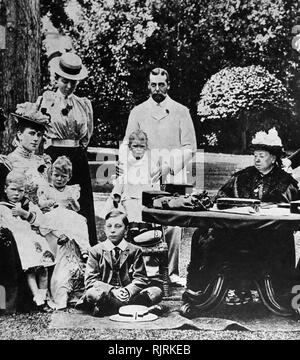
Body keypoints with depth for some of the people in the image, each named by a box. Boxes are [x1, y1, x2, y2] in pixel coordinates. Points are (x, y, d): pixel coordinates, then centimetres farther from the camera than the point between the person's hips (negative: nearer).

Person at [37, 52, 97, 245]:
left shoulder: (84, 104, 11)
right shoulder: (45, 100, 4)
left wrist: (76, 148, 13)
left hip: (78, 158, 3)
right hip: (53, 156, -2)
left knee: (82, 206, 1)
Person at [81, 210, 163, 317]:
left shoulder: (134, 251, 7)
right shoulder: (95, 251, 5)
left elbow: (140, 279, 2)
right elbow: (91, 280, -3)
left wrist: (127, 291, -20)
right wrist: (112, 290, -20)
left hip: (129, 294, 2)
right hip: (106, 294, -2)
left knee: (156, 292, -24)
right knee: (91, 294, -35)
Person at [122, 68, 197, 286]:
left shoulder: (181, 112, 9)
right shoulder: (137, 112, 14)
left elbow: (189, 147, 4)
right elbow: (127, 145, 13)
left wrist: (169, 166, -10)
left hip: (173, 176, -1)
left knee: (173, 224, -6)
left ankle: (172, 272, 2)